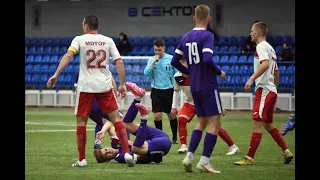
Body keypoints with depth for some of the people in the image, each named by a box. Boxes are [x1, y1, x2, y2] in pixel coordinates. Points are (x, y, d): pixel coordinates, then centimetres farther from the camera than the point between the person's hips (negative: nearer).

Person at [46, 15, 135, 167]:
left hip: (85, 86, -2)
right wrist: (122, 85, 6)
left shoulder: (79, 39, 1)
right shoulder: (108, 41, 7)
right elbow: (119, 62, 2)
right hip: (105, 86, 2)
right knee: (116, 118, 7)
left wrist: (56, 75, -19)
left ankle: (82, 159, 6)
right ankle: (127, 153, -3)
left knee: (81, 121, 8)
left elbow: (68, 55, -14)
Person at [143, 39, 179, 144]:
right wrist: (154, 62, -13)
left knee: (171, 115, 2)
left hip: (169, 90, -1)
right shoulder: (151, 60, 5)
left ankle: (174, 137, 14)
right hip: (156, 91, 1)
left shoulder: (171, 59, -1)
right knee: (157, 115, -5)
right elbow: (146, 73, -7)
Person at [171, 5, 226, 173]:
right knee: (214, 123, -1)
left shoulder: (185, 37, 9)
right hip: (209, 86, -7)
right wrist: (220, 73, -9)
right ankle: (204, 161, -6)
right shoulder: (207, 36, -13)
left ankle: (189, 156, 5)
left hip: (194, 88, 7)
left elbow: (174, 61, 11)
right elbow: (207, 59, -25)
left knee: (202, 122, 17)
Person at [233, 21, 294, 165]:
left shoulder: (261, 46, -8)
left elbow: (265, 64, -27)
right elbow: (276, 73, 27)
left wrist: (251, 78, -34)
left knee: (257, 123, -11)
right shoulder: (270, 48, 22)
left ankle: (249, 158, -14)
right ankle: (286, 152, 17)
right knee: (268, 125, 16)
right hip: (271, 91, 10)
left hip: (264, 89, -10)